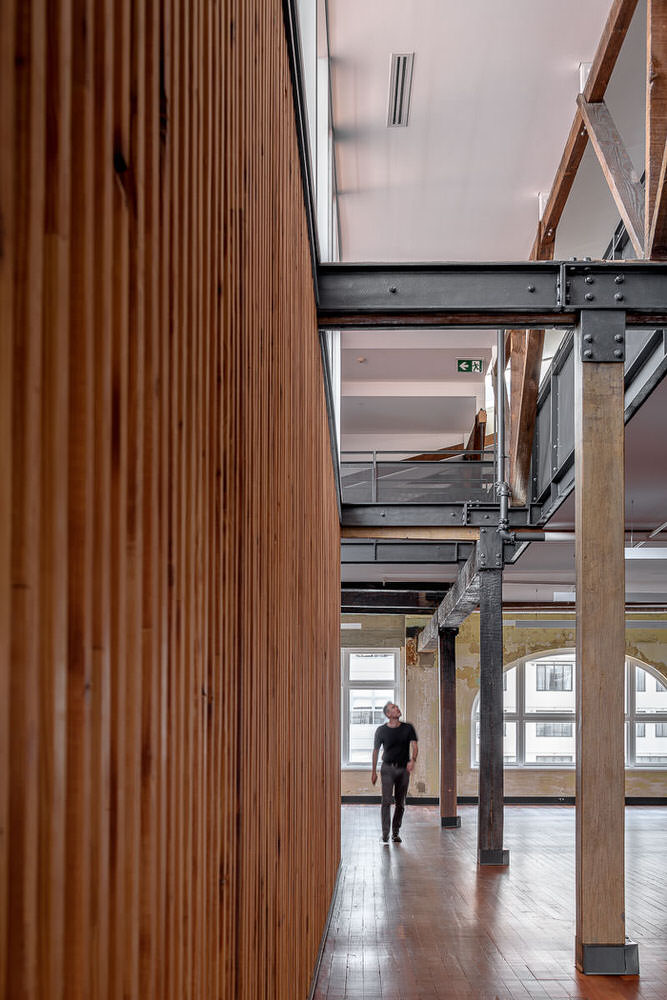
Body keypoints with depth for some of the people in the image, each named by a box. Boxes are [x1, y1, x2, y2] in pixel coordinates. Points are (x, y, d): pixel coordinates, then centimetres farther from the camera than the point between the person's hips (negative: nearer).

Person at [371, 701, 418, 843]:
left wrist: (413, 760, -24)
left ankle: (396, 832, 18)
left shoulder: (408, 728, 3)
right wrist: (374, 771, 8)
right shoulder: (381, 730, -1)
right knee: (387, 801, -12)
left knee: (400, 803, 7)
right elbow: (376, 750, 8)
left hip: (404, 768, 2)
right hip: (388, 768, -2)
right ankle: (385, 834, -11)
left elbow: (414, 746, -4)